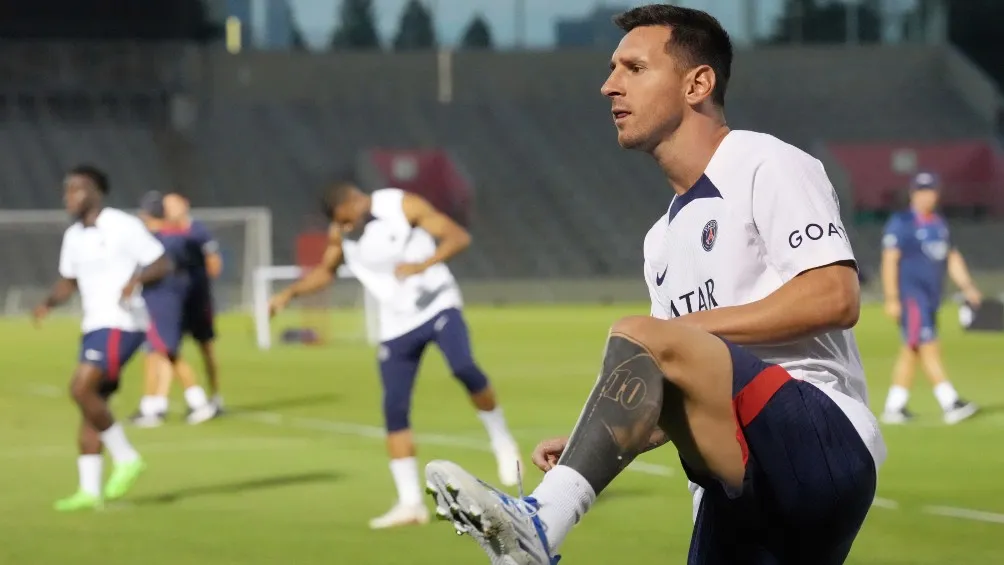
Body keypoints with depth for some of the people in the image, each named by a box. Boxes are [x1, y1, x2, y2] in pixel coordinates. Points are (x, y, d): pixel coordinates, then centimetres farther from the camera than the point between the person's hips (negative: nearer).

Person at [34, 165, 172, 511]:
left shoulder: (123, 226, -9)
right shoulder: (73, 236, 13)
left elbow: (162, 264, -9)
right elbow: (68, 281, 21)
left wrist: (136, 278, -27)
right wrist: (49, 303, 2)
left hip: (121, 324, -8)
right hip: (94, 326, 8)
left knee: (81, 388, -21)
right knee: (91, 403, 5)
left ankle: (126, 458, -9)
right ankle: (89, 490, 7)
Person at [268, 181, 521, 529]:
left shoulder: (403, 206, -13)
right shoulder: (340, 233, 2)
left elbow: (458, 236, -15)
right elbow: (325, 271, 22)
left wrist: (423, 265, -29)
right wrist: (291, 293, 8)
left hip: (437, 303, -5)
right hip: (397, 325, 5)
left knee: (463, 368, -31)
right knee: (394, 410, -3)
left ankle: (501, 441, -7)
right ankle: (410, 503, 4)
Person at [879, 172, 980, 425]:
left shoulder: (940, 224, 16)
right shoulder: (900, 223, -7)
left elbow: (952, 258, 20)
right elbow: (889, 261, -11)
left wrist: (966, 286, 8)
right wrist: (892, 299, -17)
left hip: (932, 297, 8)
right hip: (910, 295, -8)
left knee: (911, 351, 9)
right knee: (929, 348, -12)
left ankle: (893, 408, 13)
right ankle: (950, 404, -17)